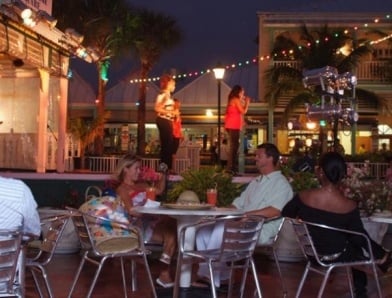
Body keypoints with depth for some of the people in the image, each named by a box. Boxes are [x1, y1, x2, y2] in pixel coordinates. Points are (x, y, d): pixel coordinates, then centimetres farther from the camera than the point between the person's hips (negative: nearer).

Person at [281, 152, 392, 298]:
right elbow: (360, 237, -12)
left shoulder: (303, 196, -21)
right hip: (337, 256, -3)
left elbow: (285, 214, -2)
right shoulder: (349, 206, -24)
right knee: (357, 245, 29)